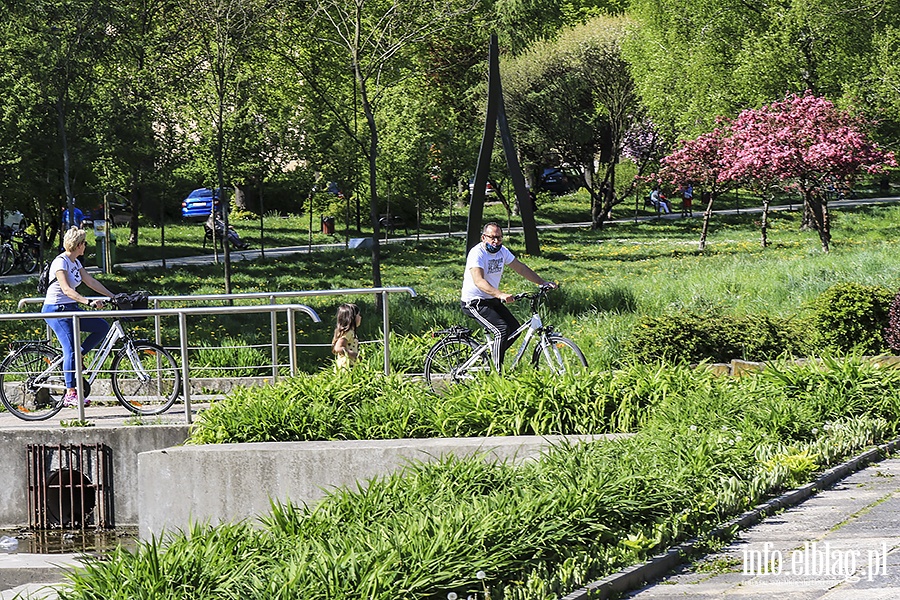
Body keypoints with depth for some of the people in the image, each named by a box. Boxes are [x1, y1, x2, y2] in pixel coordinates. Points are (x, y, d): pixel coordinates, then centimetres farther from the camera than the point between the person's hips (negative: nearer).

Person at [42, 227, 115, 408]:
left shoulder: (75, 262, 11)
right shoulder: (61, 262, -17)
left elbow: (91, 282, 15)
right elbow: (67, 290, -26)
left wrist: (113, 296, 10)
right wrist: (89, 302, -35)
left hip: (71, 309, 9)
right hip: (56, 310, -9)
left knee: (102, 327, 0)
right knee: (71, 349, -15)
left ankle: (75, 358, 7)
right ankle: (70, 394, -14)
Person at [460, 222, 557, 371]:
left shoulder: (502, 251, 2)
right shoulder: (477, 253, -22)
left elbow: (520, 268, 12)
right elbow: (479, 281, -35)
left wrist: (543, 282, 5)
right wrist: (501, 295, -49)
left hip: (491, 300, 9)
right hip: (474, 302, -9)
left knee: (514, 328, 2)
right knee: (502, 330, -22)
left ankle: (492, 355, 19)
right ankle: (497, 373, -16)